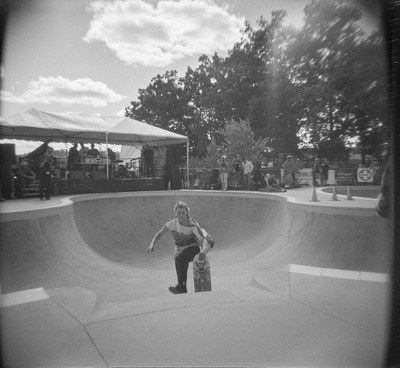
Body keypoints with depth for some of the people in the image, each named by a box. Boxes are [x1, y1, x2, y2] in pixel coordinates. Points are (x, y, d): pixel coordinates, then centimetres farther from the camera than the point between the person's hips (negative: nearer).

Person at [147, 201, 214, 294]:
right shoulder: (172, 223, -10)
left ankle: (181, 286, -26)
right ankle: (182, 292, 13)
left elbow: (204, 238, -29)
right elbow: (159, 233, 0)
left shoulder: (192, 225, -21)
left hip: (193, 248, -4)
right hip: (180, 250, 4)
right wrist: (152, 244, -18)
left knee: (181, 258, -32)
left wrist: (203, 251, -49)